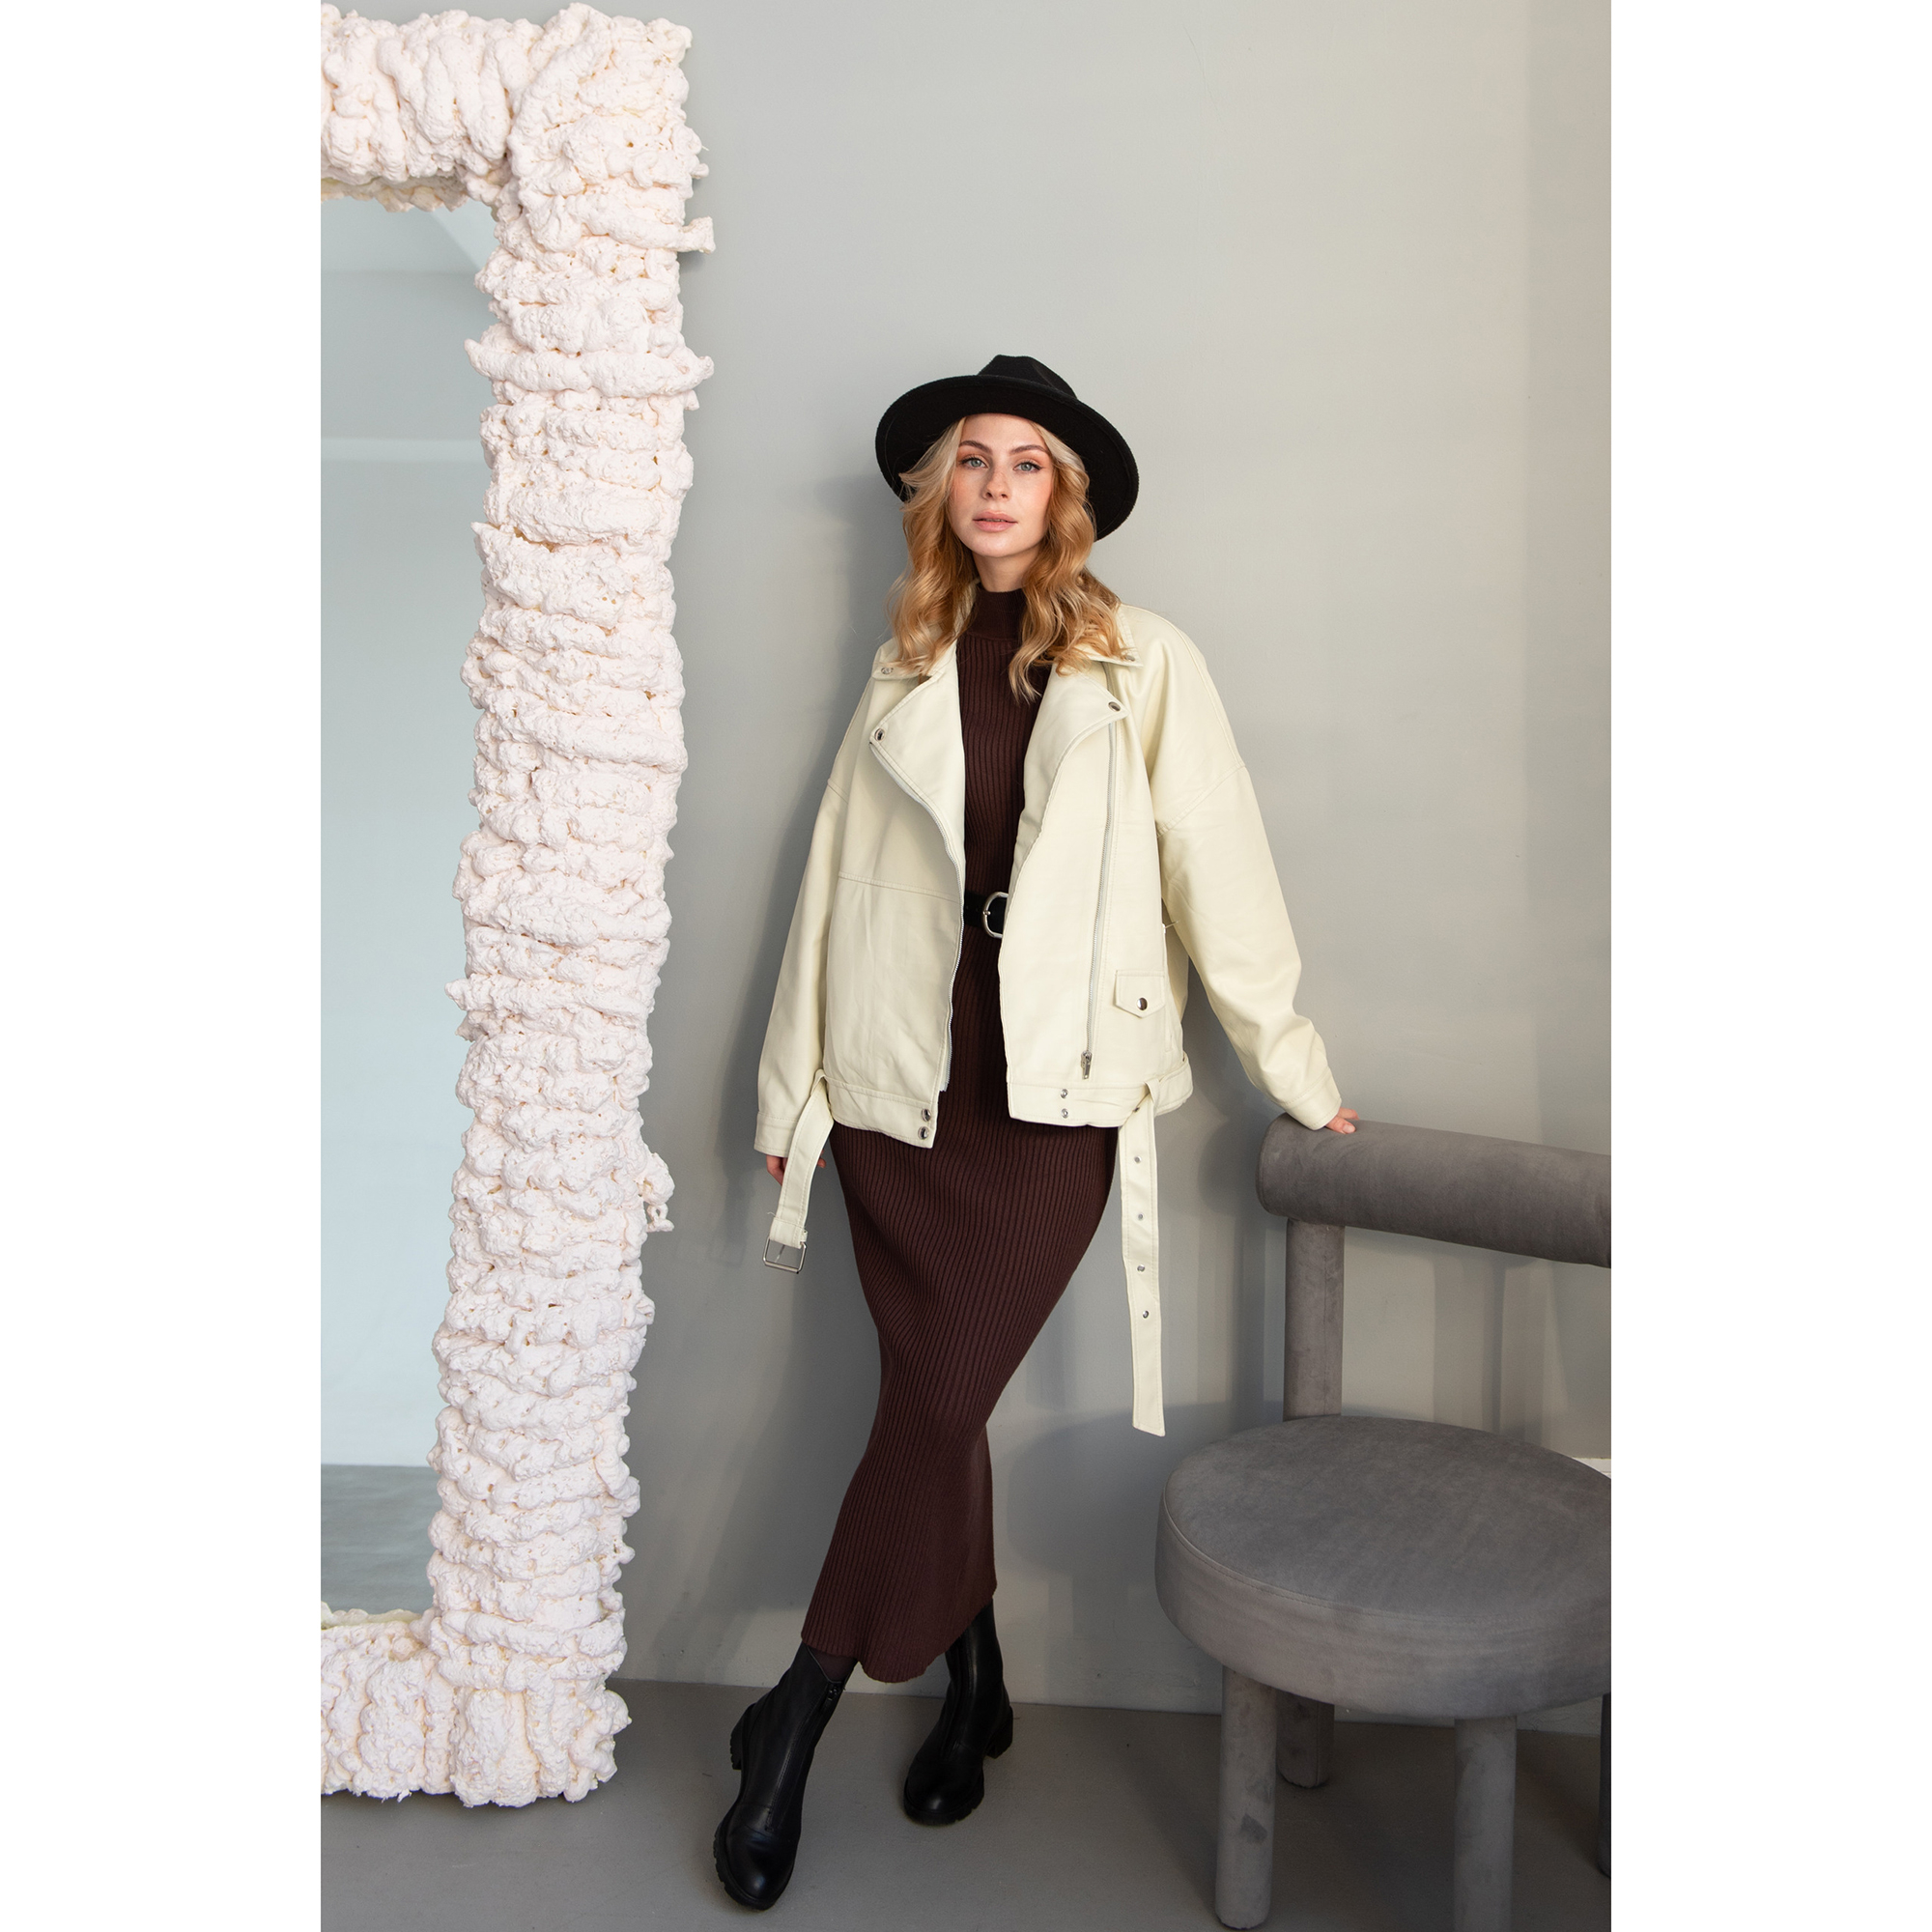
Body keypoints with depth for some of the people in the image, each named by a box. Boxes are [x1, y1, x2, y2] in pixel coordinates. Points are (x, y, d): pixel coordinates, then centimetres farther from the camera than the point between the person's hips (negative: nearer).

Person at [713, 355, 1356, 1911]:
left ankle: (799, 1717, 12)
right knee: (937, 1404, 6)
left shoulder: (1145, 665, 2)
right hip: (900, 1089, 3)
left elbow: (1219, 874, 2)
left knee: (936, 1403, -5)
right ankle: (972, 1686, 27)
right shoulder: (905, 673, 11)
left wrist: (1301, 1077, 4)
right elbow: (836, 883, 12)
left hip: (1055, 1098, -3)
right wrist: (790, 1085, 13)